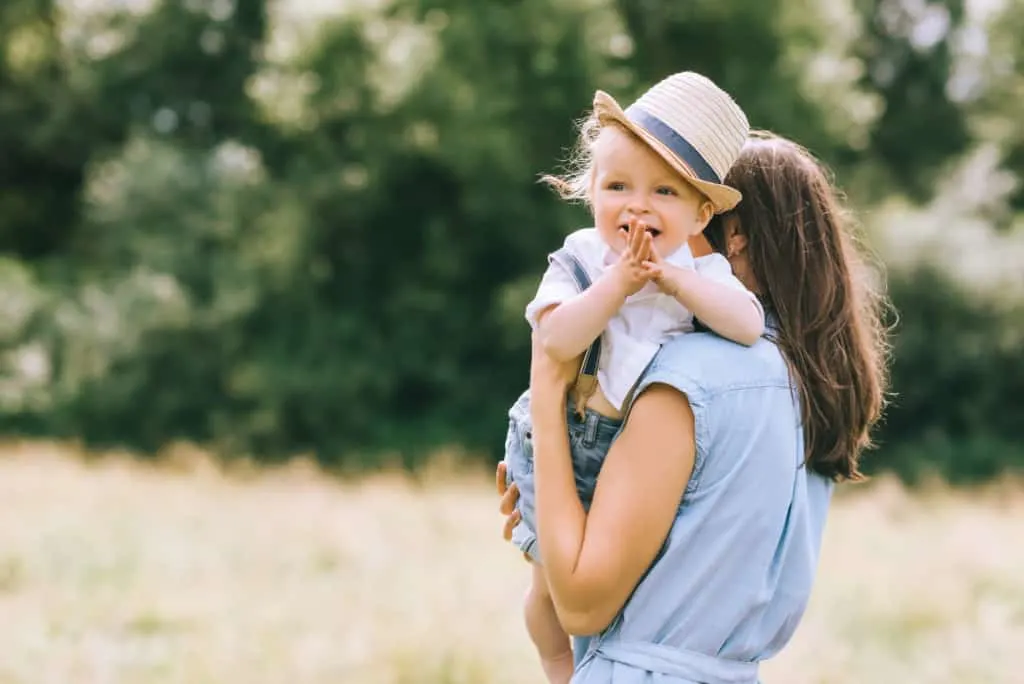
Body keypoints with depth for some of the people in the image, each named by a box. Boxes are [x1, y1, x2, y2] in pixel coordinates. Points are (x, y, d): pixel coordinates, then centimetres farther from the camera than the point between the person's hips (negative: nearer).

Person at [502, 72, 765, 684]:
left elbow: (750, 325, -29)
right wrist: (618, 282, -34)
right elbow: (557, 340, -31)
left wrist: (672, 278, -34)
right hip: (562, 444, -2)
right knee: (555, 579, 8)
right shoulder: (579, 260, -16)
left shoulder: (700, 271, -11)